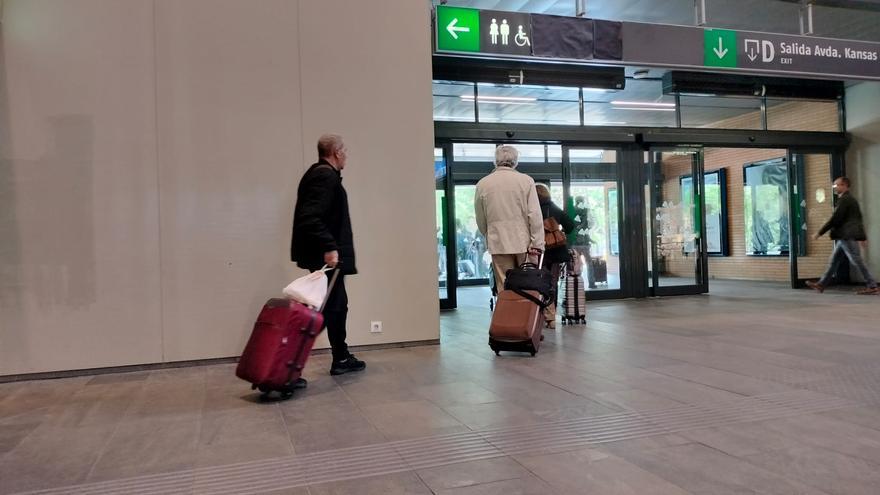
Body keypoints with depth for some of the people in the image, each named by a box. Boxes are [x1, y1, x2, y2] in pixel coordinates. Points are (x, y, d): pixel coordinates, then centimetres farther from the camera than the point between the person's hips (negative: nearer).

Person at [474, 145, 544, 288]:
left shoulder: (482, 184, 1)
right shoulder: (526, 181, -4)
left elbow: (480, 220, 9)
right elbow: (535, 215, -7)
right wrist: (537, 244, -3)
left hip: (498, 244, 1)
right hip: (524, 243, -1)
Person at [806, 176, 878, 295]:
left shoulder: (844, 200, -14)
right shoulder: (851, 199, 17)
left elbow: (834, 219, -18)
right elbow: (858, 218, 21)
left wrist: (820, 233, -15)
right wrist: (862, 236, 23)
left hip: (847, 236, -10)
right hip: (844, 237, 10)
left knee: (857, 261, -6)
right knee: (833, 261, 11)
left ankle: (872, 286, -1)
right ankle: (821, 284, 14)